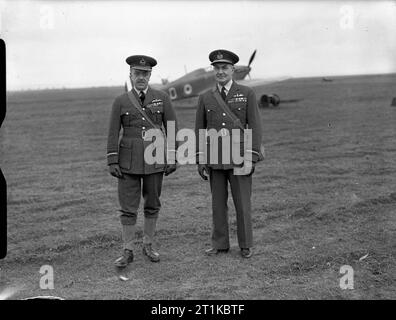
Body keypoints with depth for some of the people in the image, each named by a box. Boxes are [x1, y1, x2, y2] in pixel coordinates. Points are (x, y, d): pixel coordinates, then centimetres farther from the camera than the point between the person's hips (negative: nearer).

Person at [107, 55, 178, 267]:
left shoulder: (162, 98, 1)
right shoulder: (120, 102, 1)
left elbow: (171, 128, 2)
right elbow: (113, 133, -1)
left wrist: (173, 158, -4)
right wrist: (112, 162, -8)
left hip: (155, 160, 1)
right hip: (129, 161, -1)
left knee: (152, 204, 11)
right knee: (128, 207, 0)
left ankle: (148, 245, 26)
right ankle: (127, 252, 9)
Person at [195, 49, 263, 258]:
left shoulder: (247, 94, -1)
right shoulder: (205, 98, 7)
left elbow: (255, 127, -5)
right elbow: (199, 130, 9)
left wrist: (251, 159, -12)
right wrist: (200, 161, 3)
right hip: (214, 161, 3)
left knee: (242, 203, 3)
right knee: (218, 204, 8)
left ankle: (246, 245, 16)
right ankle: (220, 244, 20)